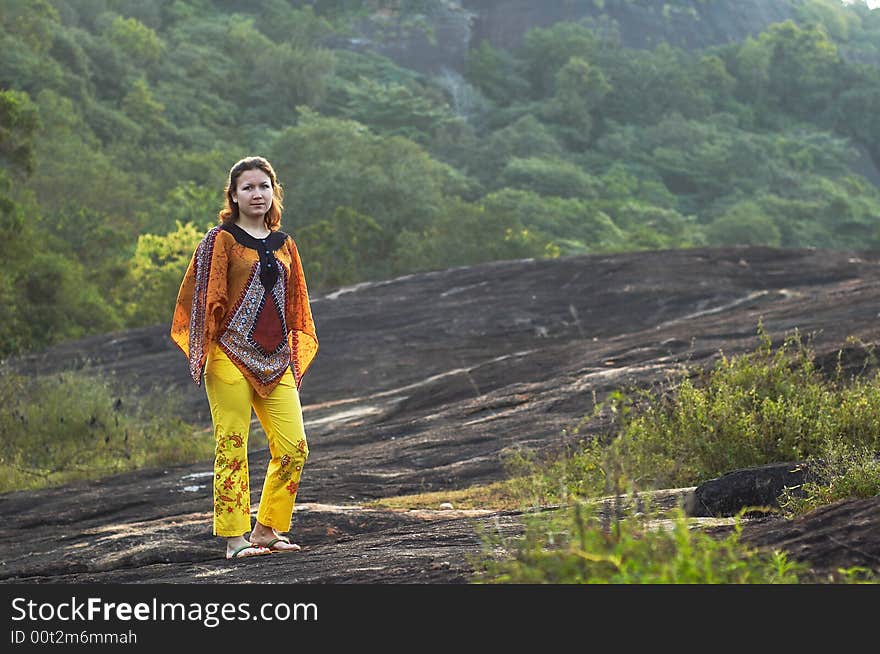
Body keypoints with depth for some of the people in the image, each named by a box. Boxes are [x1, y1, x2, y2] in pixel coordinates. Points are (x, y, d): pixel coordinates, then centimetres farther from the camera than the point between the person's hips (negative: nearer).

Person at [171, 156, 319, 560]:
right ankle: (235, 538, 4)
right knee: (232, 450, -3)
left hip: (276, 363, 5)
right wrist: (202, 354, -10)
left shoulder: (284, 244, 15)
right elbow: (206, 298, -5)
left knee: (293, 449, -1)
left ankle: (267, 530, 12)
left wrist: (296, 359, 16)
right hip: (232, 359, -5)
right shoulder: (221, 239, -1)